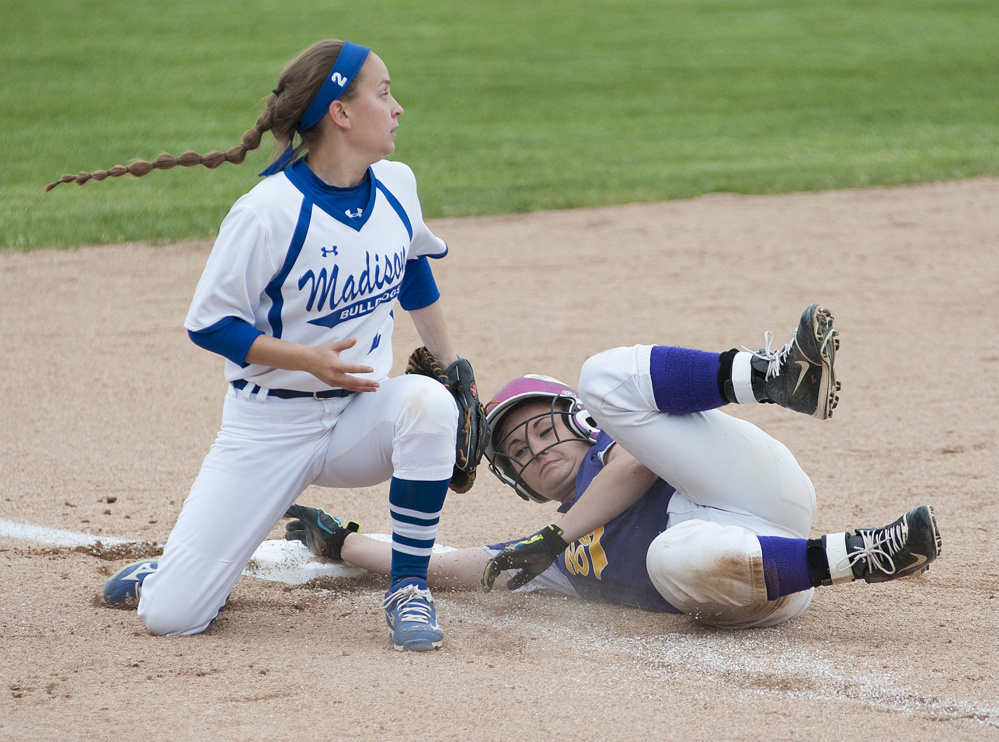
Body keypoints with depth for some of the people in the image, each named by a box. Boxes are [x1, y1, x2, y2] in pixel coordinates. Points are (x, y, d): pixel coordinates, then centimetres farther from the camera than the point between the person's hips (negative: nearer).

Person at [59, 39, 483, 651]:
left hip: (359, 414, 4)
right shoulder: (269, 212, -21)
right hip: (270, 426, -4)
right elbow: (210, 324, -15)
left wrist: (453, 363, 16)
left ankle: (408, 589, -14)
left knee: (428, 403, -33)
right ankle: (161, 576, 29)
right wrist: (307, 359, -26)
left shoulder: (395, 186, -2)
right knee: (169, 617, -12)